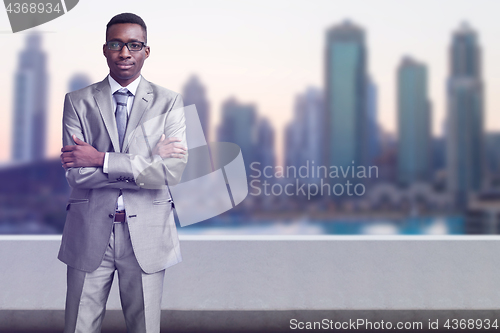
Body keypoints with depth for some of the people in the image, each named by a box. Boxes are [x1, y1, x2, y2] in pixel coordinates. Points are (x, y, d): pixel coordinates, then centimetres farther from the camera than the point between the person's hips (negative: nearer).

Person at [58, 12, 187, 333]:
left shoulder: (169, 102, 2)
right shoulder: (78, 102, 4)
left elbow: (173, 171, -11)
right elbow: (76, 173, -9)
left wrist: (101, 160, -13)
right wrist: (149, 161, -13)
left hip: (147, 234, 0)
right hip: (90, 233, 0)